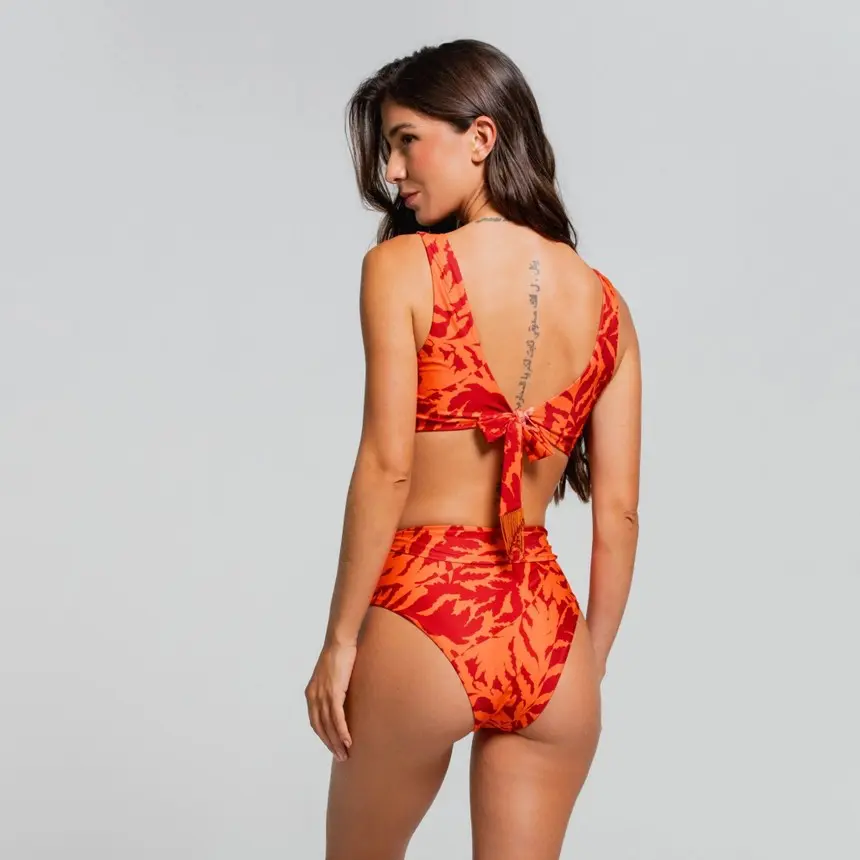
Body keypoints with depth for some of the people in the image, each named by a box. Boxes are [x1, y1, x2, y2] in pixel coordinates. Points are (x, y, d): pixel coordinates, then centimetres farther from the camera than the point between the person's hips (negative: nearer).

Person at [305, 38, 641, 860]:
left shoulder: (400, 266, -6)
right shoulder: (602, 299, 7)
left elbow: (387, 467, -13)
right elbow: (618, 512, 6)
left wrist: (339, 640, -5)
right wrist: (588, 667, 15)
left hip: (426, 617, -4)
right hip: (551, 633, 4)